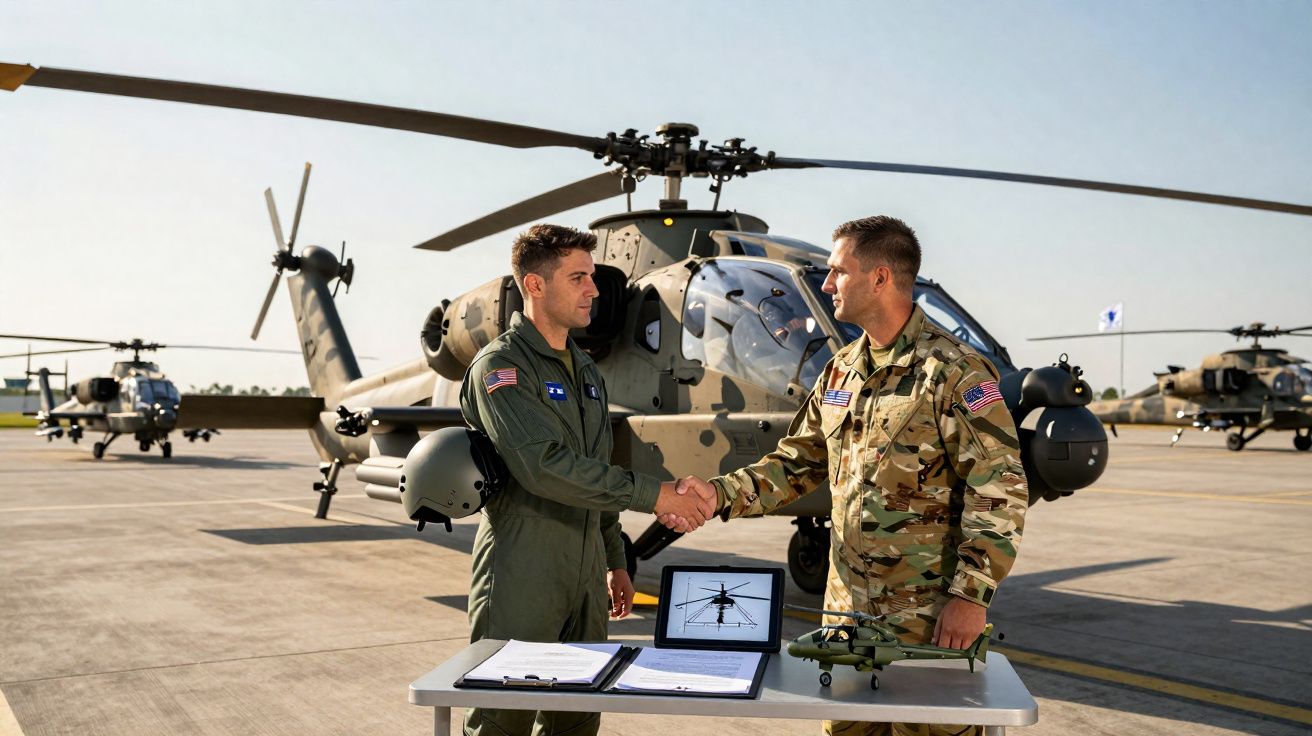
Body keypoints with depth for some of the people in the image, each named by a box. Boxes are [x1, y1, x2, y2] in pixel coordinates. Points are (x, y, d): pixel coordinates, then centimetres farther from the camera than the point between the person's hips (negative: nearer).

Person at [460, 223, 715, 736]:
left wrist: (615, 561, 19)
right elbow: (545, 466, -24)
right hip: (521, 579, -8)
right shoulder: (500, 367, -12)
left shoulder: (586, 370, 15)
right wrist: (651, 494, -24)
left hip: (585, 576, 8)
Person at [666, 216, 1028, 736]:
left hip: (929, 615, -7)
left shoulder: (954, 372, -13)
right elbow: (796, 463, 13)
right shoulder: (840, 371, 10)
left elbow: (999, 491, -15)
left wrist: (972, 595, -18)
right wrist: (719, 495, -1)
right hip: (847, 606, 7)